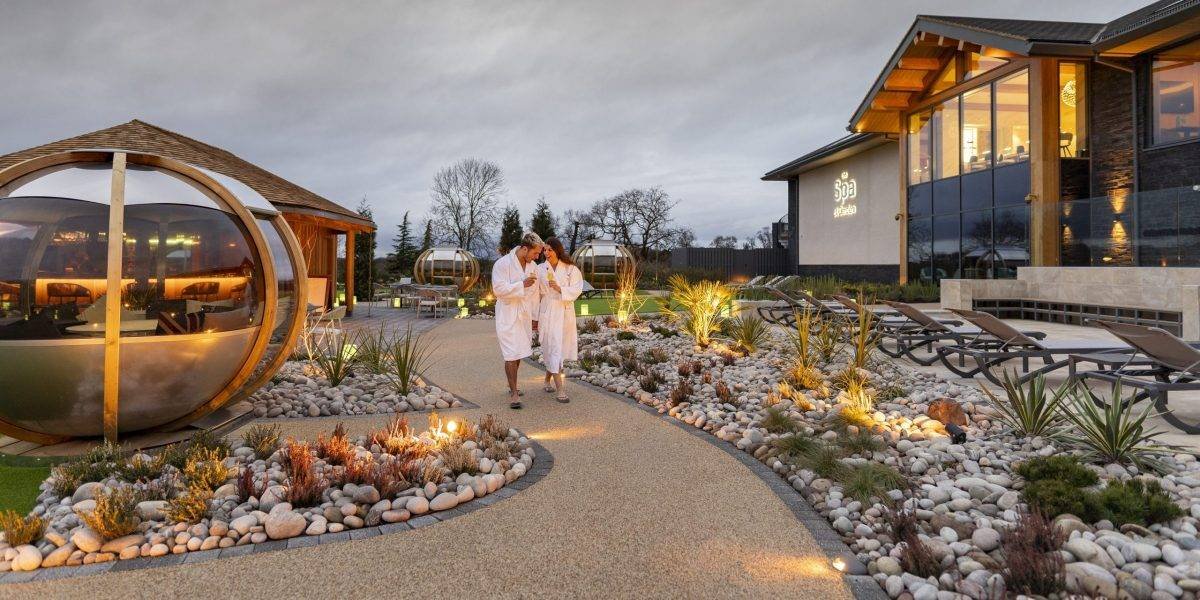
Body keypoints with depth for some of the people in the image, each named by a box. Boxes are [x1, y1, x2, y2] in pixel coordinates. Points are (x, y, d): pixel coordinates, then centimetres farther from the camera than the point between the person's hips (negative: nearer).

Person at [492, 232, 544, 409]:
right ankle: (514, 393, -4)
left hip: (524, 314, 7)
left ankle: (512, 385, 31)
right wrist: (522, 284, -22)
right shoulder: (502, 264, -12)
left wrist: (534, 317, 19)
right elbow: (499, 289, -19)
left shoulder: (532, 266, 9)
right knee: (511, 354, -9)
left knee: (519, 353, 15)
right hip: (507, 315, -7)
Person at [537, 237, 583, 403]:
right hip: (548, 312, -2)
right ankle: (559, 390, -9)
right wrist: (535, 316, 0)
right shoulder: (541, 269, 0)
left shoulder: (570, 269, 0)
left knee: (561, 347, 12)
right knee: (553, 347, -8)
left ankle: (547, 380, 34)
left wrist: (560, 289, -22)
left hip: (565, 312, 2)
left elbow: (577, 289, -5)